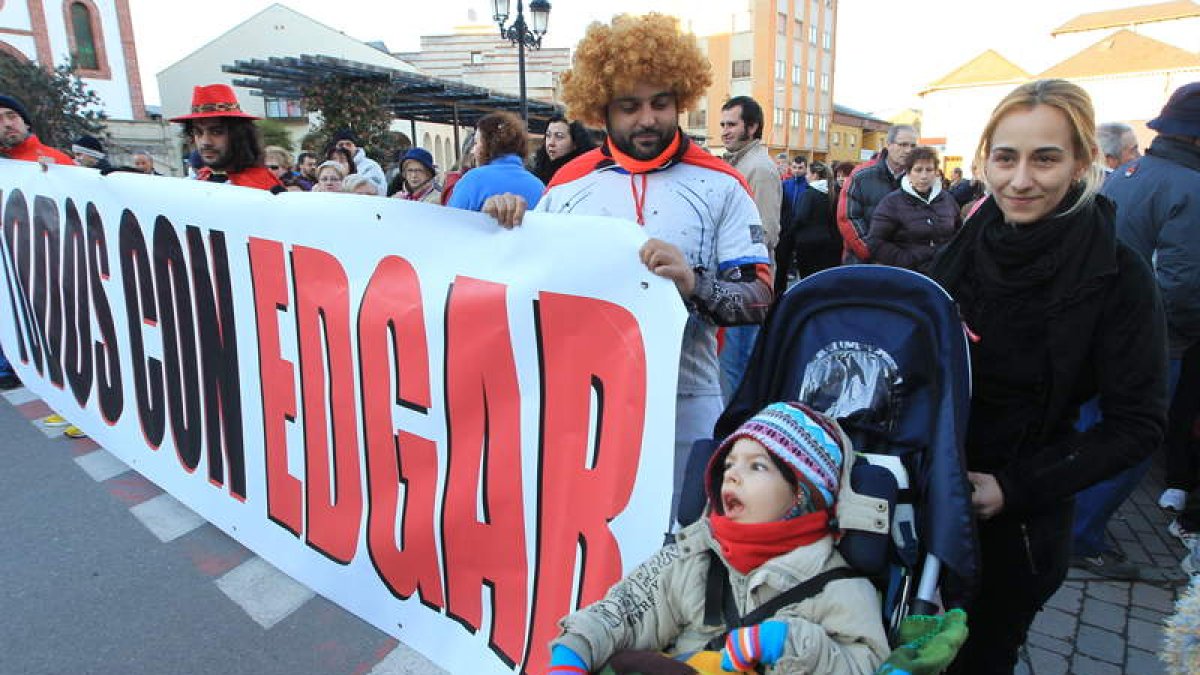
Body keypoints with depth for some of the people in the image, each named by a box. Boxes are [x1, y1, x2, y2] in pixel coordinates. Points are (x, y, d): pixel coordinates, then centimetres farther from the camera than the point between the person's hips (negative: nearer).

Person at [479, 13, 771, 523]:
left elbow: (760, 298, -5)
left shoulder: (719, 185, 0)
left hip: (685, 405, -1)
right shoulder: (567, 185, 6)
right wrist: (504, 230, -8)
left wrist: (694, 283, -24)